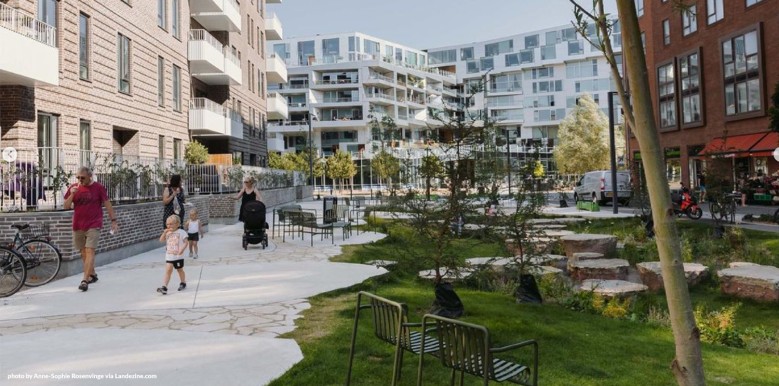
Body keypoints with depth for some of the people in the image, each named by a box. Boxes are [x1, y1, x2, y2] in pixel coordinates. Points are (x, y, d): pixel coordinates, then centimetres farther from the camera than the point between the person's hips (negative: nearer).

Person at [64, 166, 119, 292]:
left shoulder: (98, 187, -3)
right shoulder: (73, 187, 5)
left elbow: (107, 204, 1)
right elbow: (66, 206, 4)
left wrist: (113, 220, -3)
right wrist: (72, 194, -13)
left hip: (93, 226, -4)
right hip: (78, 226, 4)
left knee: (89, 252, -11)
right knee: (83, 252, 13)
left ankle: (85, 280, -13)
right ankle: (92, 274, 29)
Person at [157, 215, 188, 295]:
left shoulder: (181, 232, -7)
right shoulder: (167, 233, 8)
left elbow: (186, 242, -11)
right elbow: (161, 240, 1)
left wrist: (182, 249, -26)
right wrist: (164, 233, -11)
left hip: (178, 256, -3)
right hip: (169, 256, 3)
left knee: (180, 270, 14)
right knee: (168, 271, -6)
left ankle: (183, 283, 34)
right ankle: (164, 287, -11)